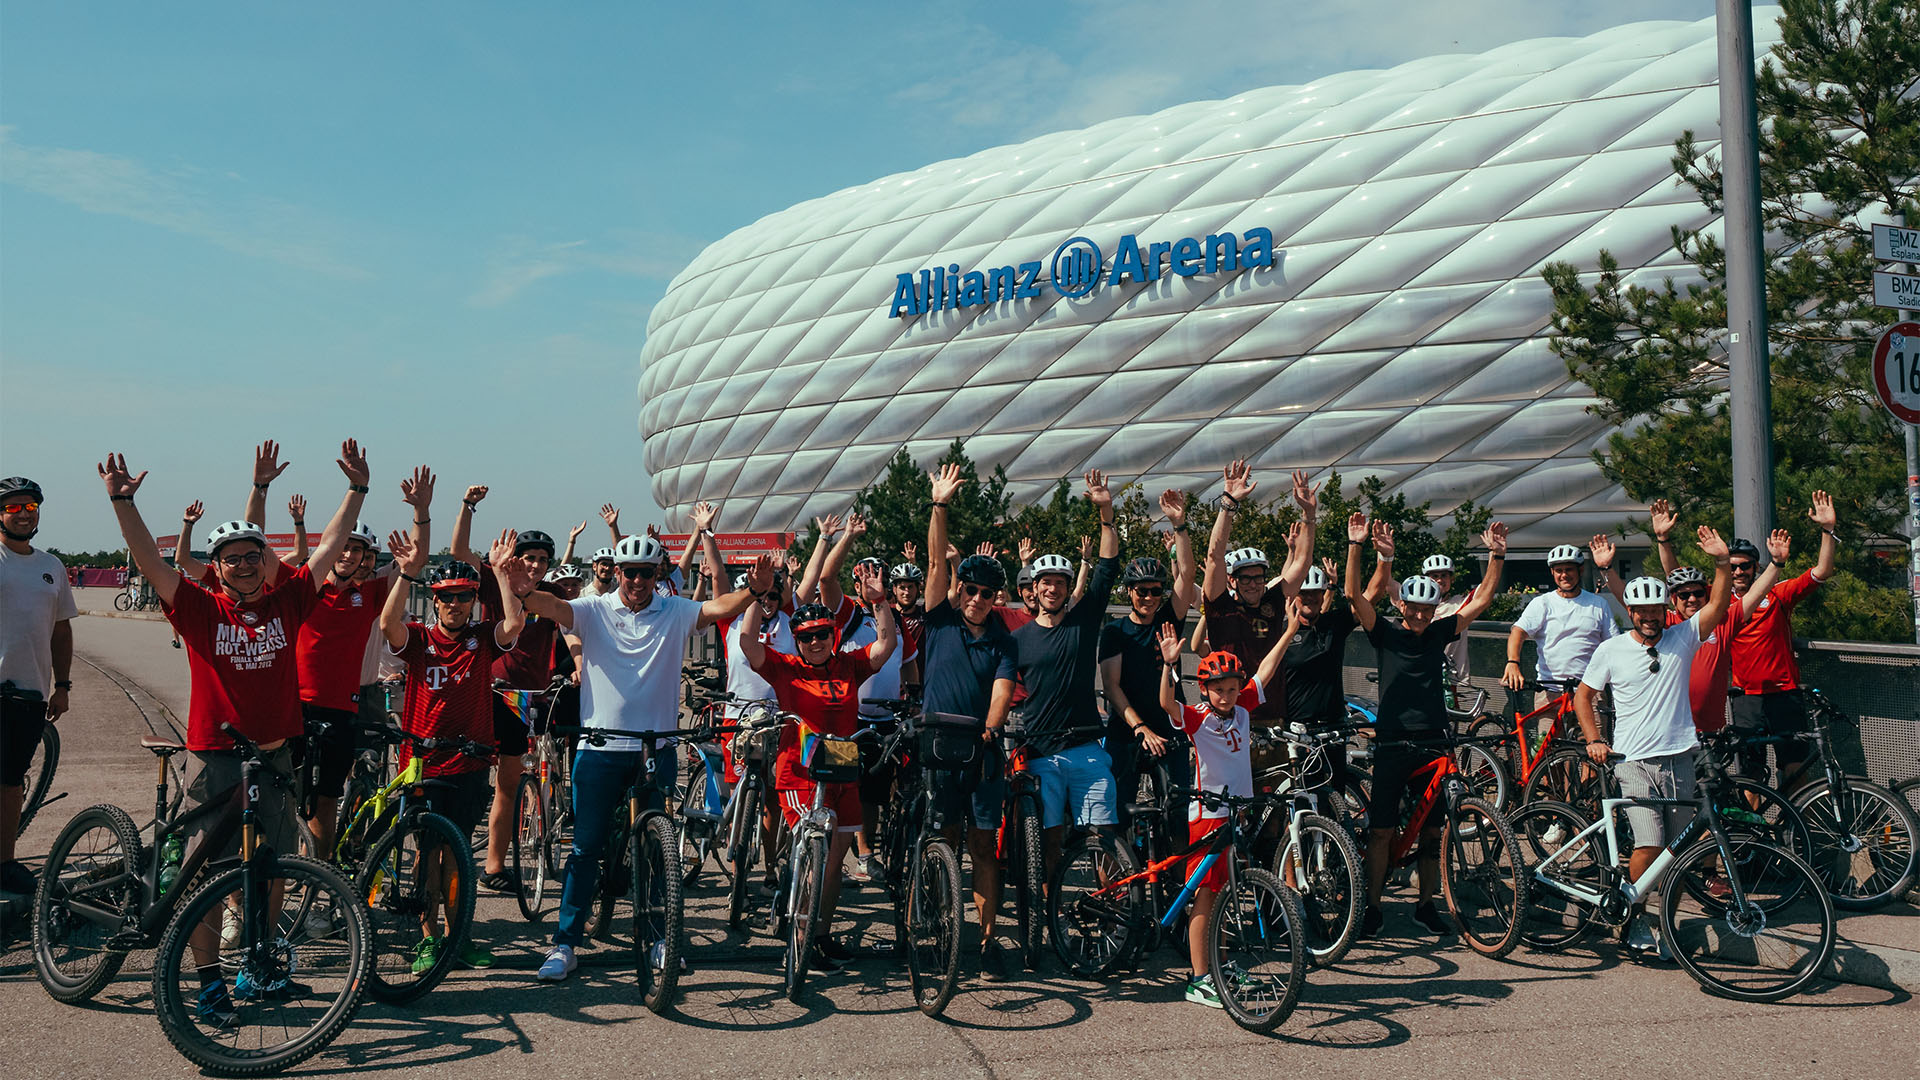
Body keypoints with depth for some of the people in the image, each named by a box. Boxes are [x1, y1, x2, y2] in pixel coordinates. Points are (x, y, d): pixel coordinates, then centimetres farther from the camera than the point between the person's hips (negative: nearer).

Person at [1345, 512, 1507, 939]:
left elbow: (1482, 599, 7)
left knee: (1431, 830, 9)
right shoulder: (1385, 633, -1)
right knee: (1381, 830, -1)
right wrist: (1357, 546, -23)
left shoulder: (1440, 633, 8)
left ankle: (1426, 905, 22)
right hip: (1392, 743, -3)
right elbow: (1356, 595, -13)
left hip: (1432, 743, 3)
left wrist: (1497, 555, -3)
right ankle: (1373, 907, 9)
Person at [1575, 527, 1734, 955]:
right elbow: (1583, 694, 11)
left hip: (1679, 758, 3)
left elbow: (1719, 604, -3)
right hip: (1635, 762, -3)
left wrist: (1721, 561, -16)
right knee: (1648, 845, -15)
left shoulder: (1682, 638, 6)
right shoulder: (1610, 650, 2)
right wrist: (1594, 740, 1)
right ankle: (1637, 922, -1)